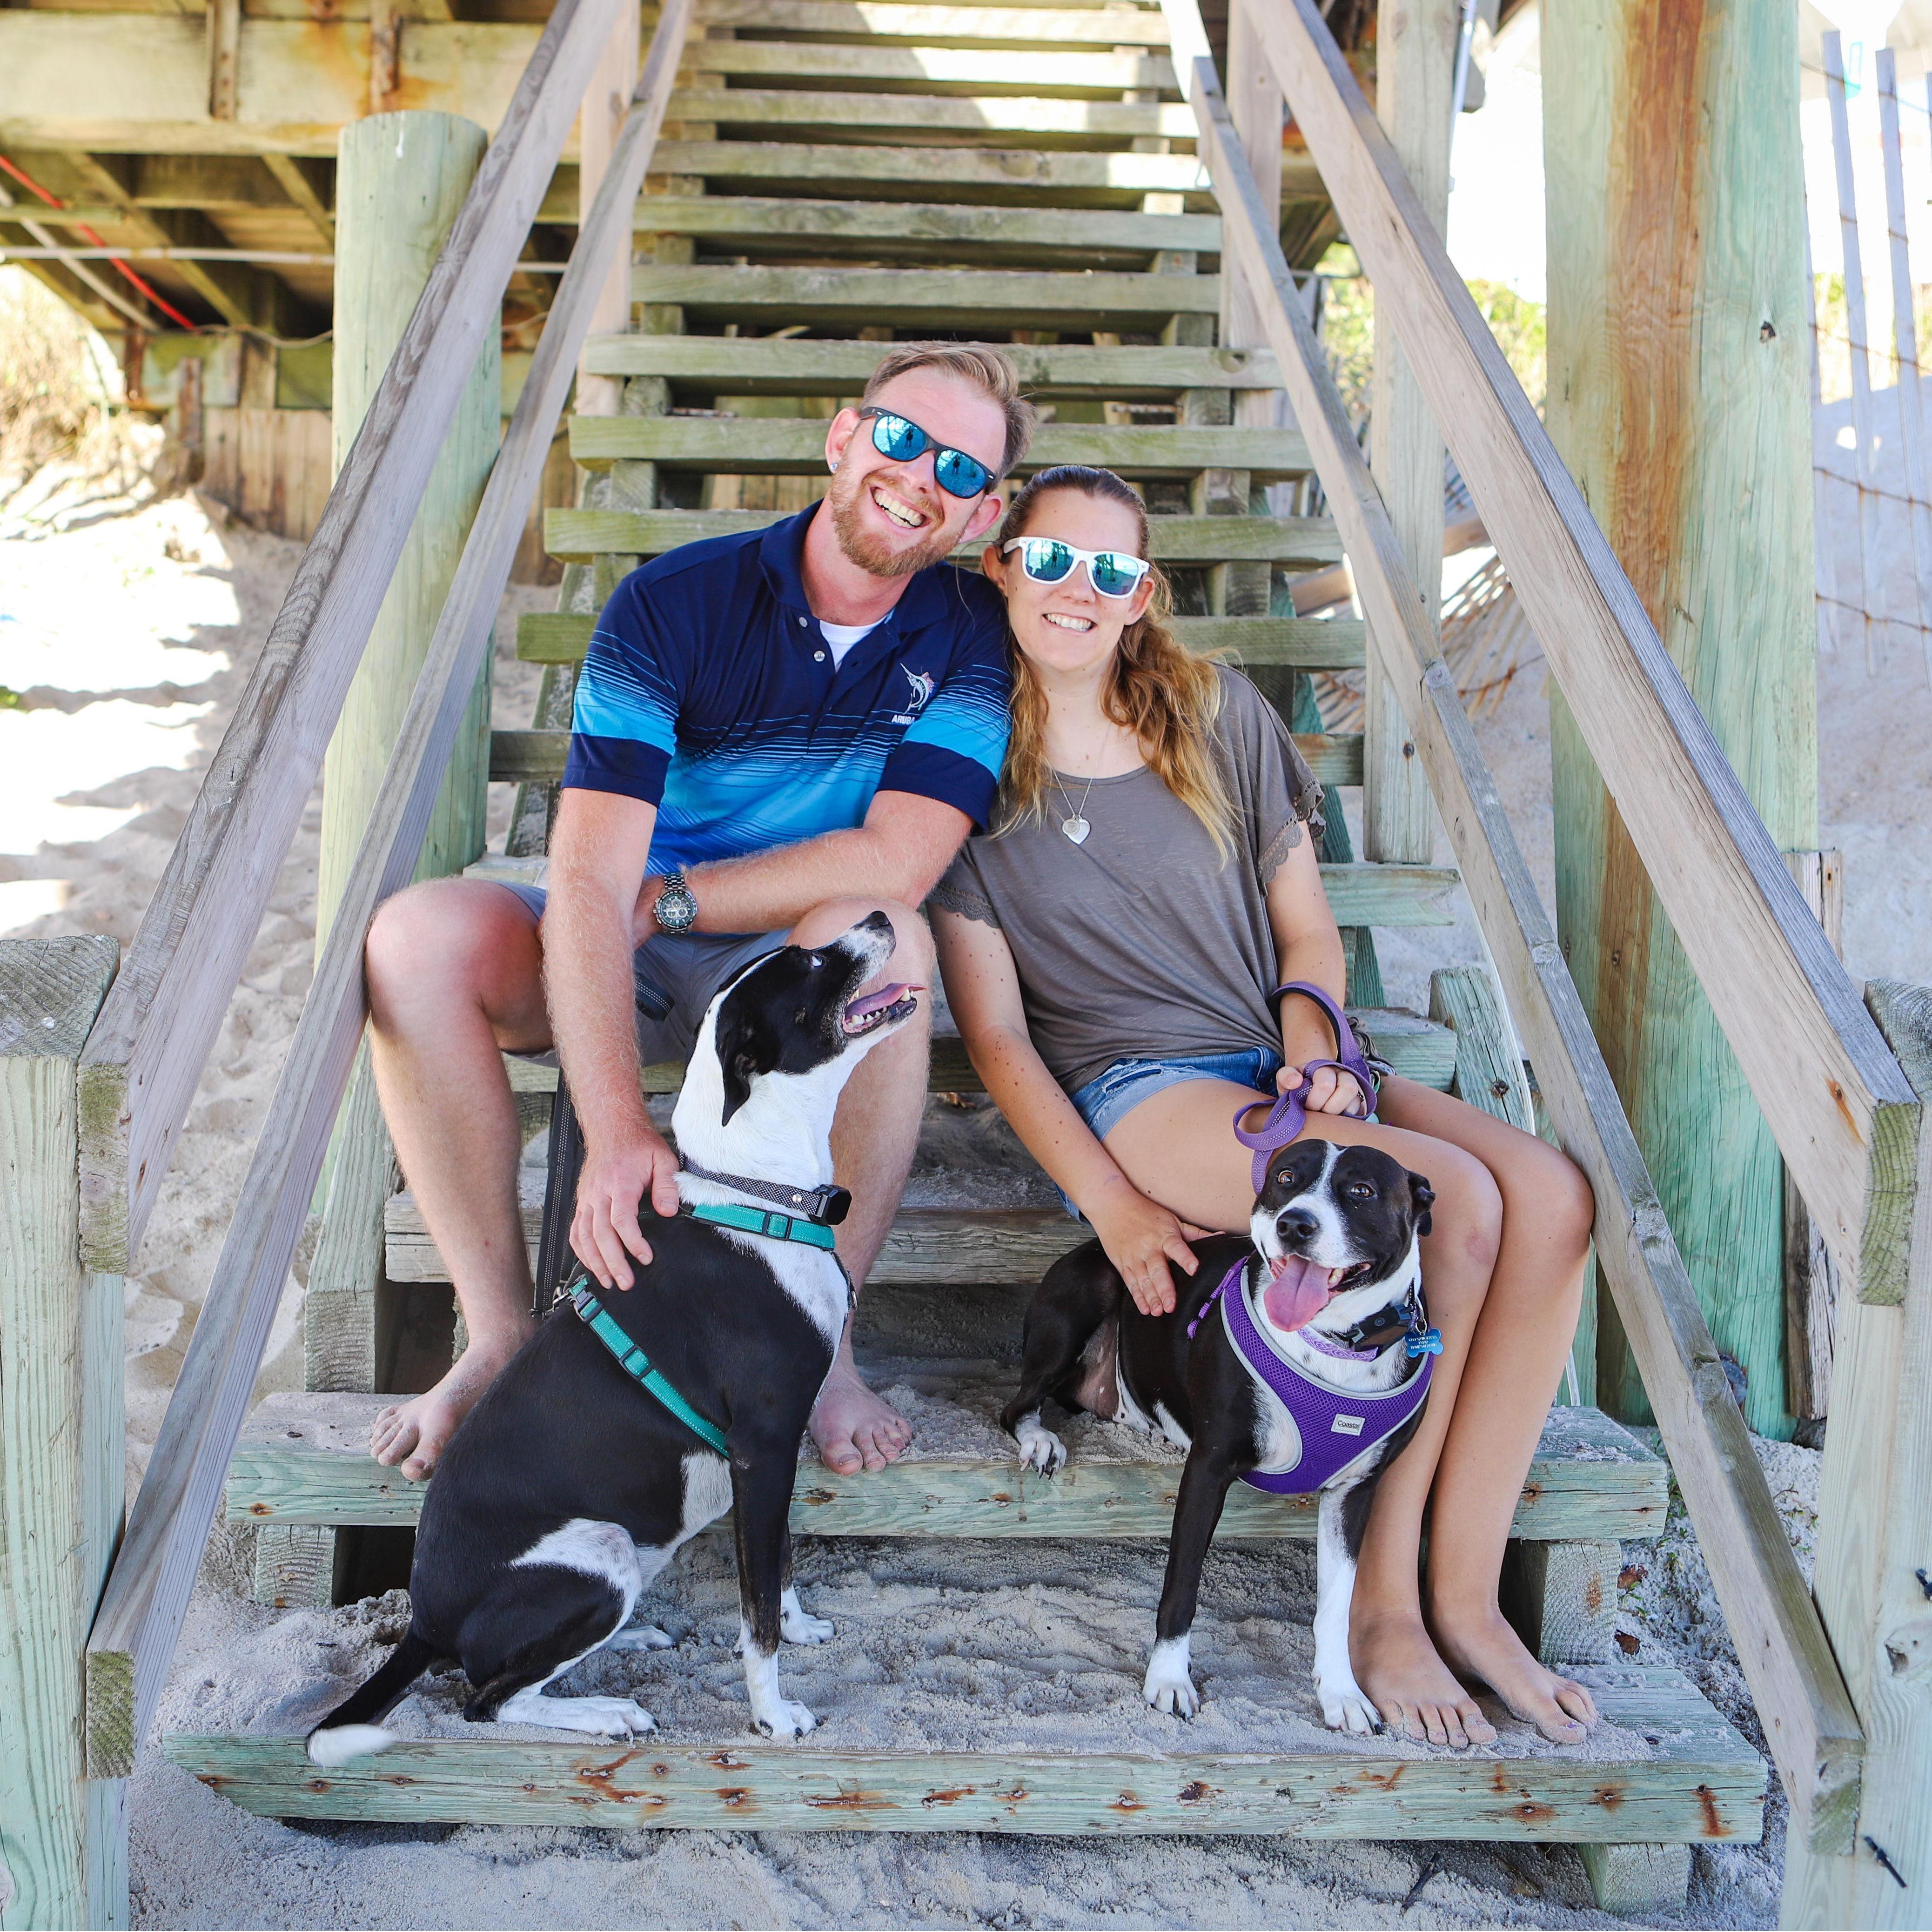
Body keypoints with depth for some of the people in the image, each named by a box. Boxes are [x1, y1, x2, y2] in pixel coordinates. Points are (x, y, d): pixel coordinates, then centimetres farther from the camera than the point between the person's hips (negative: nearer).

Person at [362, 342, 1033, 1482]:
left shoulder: (971, 638, -7)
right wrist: (617, 1131, -34)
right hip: (626, 966, 1)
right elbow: (588, 885, -22)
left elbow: (896, 864, -20)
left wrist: (664, 897, -15)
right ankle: (503, 1335, -15)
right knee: (419, 937, -25)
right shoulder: (674, 604, -12)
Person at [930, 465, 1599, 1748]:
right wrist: (1109, 1202, -16)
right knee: (1450, 1199, -29)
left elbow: (1307, 927, 15)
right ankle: (1382, 1594, -13)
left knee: (1552, 1195, -22)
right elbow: (995, 1030, -4)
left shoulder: (1219, 717, 11)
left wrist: (1313, 1038, -7)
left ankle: (1463, 1593, -13)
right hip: (1138, 1088, -5)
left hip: (1280, 1059, 5)